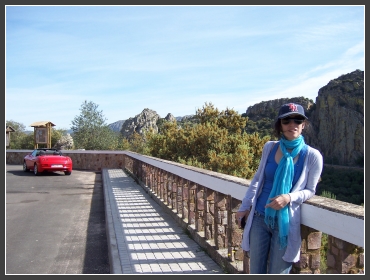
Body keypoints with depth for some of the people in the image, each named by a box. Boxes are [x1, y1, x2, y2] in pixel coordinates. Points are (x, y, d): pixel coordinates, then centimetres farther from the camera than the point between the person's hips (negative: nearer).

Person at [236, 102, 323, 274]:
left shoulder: (312, 156, -8)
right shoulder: (269, 147, 1)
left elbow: (310, 190, 0)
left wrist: (289, 198, -20)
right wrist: (245, 207, 10)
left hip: (286, 223, -3)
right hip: (259, 218, 3)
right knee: (256, 272, 12)